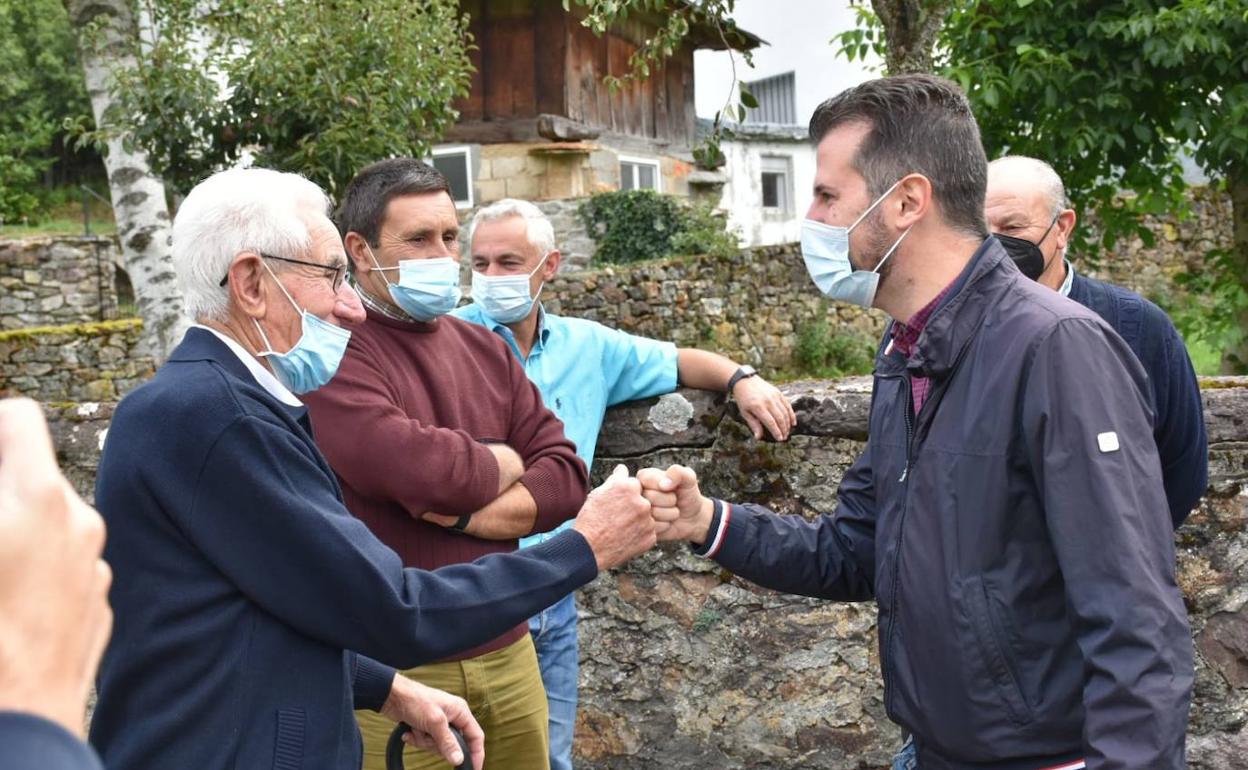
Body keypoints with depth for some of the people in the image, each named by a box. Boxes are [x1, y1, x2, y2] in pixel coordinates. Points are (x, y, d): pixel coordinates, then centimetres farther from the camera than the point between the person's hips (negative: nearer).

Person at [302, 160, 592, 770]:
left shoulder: (485, 348, 9)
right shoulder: (336, 351, -12)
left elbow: (566, 475, 3)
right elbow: (413, 467, -27)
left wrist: (471, 512, -14)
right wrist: (503, 466, -7)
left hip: (506, 649, 6)